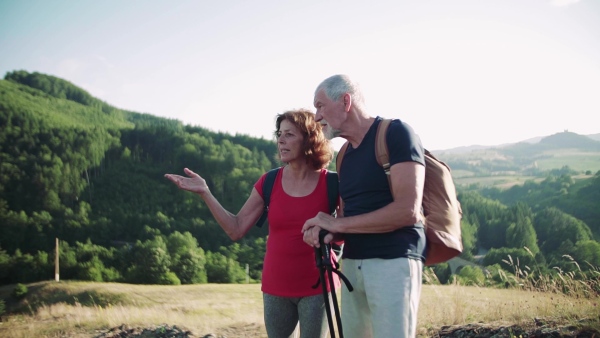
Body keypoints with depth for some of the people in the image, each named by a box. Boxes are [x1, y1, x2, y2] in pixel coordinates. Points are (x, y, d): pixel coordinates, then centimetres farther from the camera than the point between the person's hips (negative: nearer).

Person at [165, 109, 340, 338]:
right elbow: (236, 230, -1)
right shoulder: (269, 182, 0)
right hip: (276, 288, 3)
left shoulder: (330, 183, -8)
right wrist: (205, 193, -8)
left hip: (317, 287, -3)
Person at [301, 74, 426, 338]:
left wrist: (337, 224, -13)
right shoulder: (345, 155, 17)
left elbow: (407, 211, -18)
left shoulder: (395, 133, -8)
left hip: (393, 261, -7)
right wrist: (326, 232, -5)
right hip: (353, 264, 7)